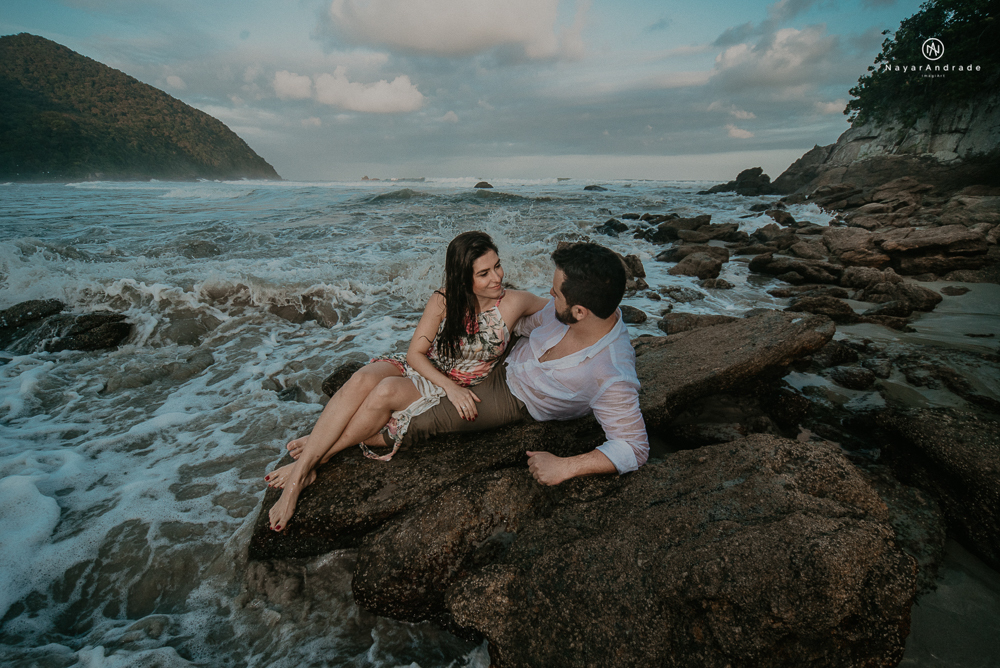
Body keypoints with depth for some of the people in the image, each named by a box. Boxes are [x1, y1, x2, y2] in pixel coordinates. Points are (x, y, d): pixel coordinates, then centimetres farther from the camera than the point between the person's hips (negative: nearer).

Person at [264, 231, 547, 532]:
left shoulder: (513, 302, -8)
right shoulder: (443, 300, -6)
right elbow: (416, 353, -5)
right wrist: (450, 386, -19)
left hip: (459, 393, -2)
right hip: (422, 369, 2)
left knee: (388, 390, -31)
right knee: (362, 380, -29)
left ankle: (314, 459, -16)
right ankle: (296, 479, -26)